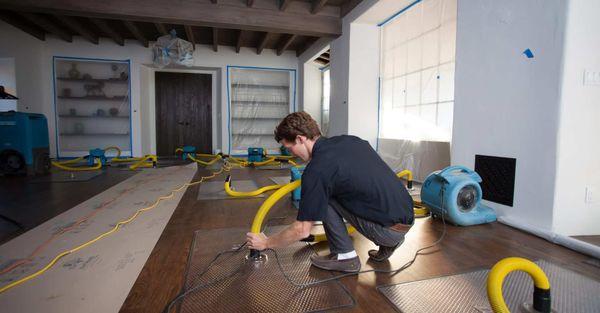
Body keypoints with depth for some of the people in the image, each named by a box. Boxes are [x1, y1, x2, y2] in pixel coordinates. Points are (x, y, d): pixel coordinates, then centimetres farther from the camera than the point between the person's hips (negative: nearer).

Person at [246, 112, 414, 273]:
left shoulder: (317, 170, -16)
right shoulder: (350, 140, 6)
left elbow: (302, 230, -11)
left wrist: (266, 243, 5)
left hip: (389, 229, -8)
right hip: (406, 217, 8)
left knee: (324, 196, -3)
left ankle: (345, 256, 7)